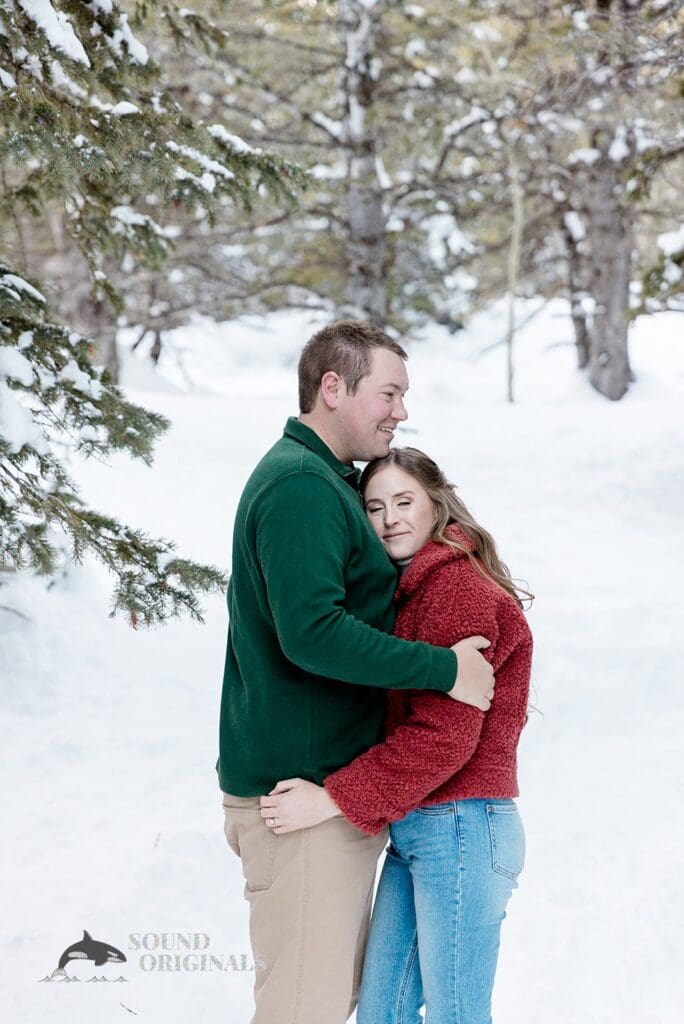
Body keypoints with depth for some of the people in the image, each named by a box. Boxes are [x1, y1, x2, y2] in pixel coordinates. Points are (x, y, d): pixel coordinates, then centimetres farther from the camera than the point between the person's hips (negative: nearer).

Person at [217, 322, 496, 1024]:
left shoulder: (327, 481, 18)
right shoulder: (301, 485, -17)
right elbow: (312, 634, -27)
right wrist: (443, 668, -21)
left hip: (335, 790, 11)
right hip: (299, 789, -11)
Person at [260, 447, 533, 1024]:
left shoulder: (456, 586, -13)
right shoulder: (406, 590, 18)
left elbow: (444, 735, -20)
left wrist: (333, 800, -19)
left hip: (460, 830, -9)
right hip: (413, 831, 9)